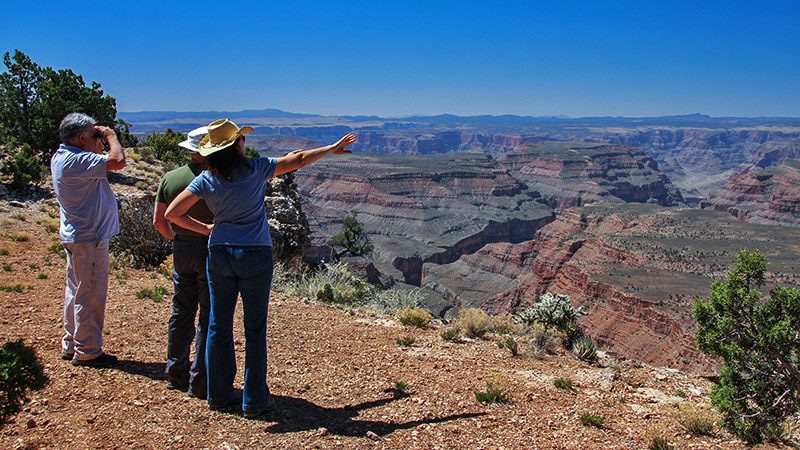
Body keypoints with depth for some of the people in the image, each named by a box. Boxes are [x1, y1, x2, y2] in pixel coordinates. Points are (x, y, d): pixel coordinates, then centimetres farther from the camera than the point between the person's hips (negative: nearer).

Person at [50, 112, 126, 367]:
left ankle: (70, 345, 30)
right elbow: (118, 160, -31)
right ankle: (87, 352, 10)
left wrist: (101, 143, 3)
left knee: (76, 291, 19)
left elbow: (103, 161, 19)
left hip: (75, 236, 10)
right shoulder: (76, 160, -23)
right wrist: (110, 135, -13)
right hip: (89, 238, -10)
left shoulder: (61, 157, 9)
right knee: (90, 295, 0)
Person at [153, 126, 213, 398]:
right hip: (210, 248, -6)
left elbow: (158, 221, 6)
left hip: (181, 250, 6)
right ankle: (200, 381, 5)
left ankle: (176, 373, 25)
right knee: (209, 316, 1)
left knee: (181, 312, 16)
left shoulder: (169, 178, 3)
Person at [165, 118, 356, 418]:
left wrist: (205, 229, 10)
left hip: (219, 255, 3)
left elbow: (171, 213, -2)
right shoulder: (255, 170, -8)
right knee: (254, 329, 5)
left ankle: (219, 395, 21)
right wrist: (333, 149, 13)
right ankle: (254, 401, 11)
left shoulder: (206, 180, -1)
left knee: (219, 326, 12)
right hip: (255, 256, -3)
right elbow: (298, 160, 1)